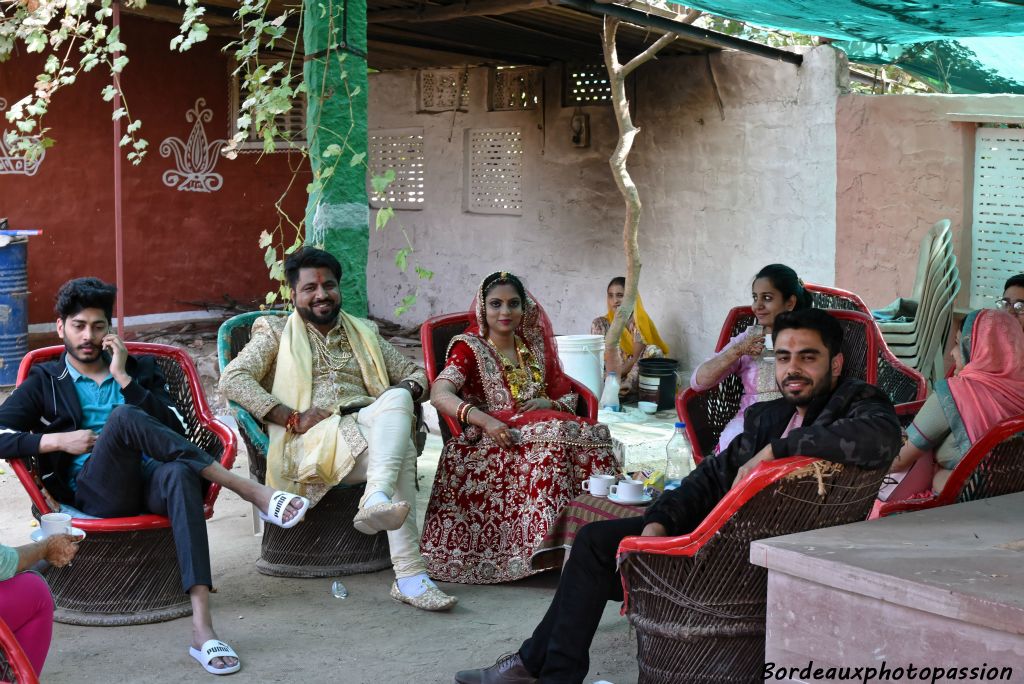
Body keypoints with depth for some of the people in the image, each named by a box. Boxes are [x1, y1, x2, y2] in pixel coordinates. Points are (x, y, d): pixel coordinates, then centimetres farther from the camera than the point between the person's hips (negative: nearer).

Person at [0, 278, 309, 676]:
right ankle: (250, 491, -36)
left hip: (149, 482, 2)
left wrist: (124, 378, 2)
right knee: (123, 416, -33)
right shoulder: (44, 383, 19)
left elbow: (175, 430, 8)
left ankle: (202, 628, -52)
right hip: (93, 491, -1)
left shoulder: (140, 368, 24)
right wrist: (57, 440, -6)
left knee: (180, 473, -38)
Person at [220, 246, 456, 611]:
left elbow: (415, 373, 29)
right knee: (401, 452, -35)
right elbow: (232, 379, 1)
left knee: (397, 398, -36)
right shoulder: (275, 332, 17)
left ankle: (377, 500, -55)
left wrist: (405, 389, 2)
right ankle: (409, 576, -47)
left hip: (369, 423, 4)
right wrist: (292, 417, -10)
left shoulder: (364, 333, 29)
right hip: (313, 436, -4)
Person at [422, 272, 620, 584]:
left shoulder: (535, 347, 21)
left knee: (593, 436, -25)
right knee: (549, 443, -36)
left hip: (540, 426, 5)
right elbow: (439, 394, -12)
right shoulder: (470, 348, 5)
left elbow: (569, 397, 22)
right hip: (488, 439, -5)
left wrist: (549, 403, -4)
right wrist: (485, 420, -28)